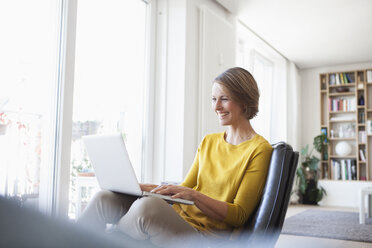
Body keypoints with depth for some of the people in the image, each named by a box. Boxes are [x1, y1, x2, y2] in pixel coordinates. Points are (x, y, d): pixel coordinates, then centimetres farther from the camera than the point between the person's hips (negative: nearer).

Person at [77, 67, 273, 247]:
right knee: (106, 198, -12)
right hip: (180, 220, 7)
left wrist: (194, 195, -24)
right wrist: (143, 188, 1)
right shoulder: (208, 142, 16)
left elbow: (239, 216, -10)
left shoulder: (259, 149, -6)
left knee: (147, 206, -32)